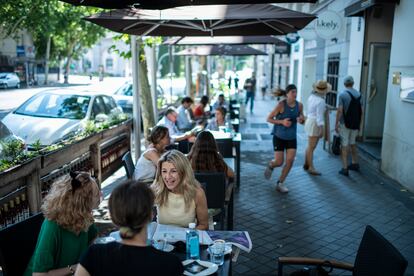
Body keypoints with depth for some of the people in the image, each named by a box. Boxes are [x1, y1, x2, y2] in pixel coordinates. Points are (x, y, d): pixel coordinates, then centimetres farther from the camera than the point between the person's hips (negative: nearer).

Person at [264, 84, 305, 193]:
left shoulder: (299, 105, -6)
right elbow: (269, 119, -12)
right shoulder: (281, 104, -18)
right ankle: (271, 165, 35)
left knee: (290, 161, -7)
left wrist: (301, 120, -17)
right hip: (279, 136, -3)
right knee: (279, 162, -3)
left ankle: (280, 183, 10)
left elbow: (302, 120, 8)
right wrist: (282, 122, -27)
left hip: (292, 137, 4)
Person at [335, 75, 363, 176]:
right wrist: (359, 123, 17)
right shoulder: (359, 94, 5)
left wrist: (336, 124, -9)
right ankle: (355, 164, 32)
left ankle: (345, 168, -2)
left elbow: (340, 110, -15)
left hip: (345, 124, -5)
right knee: (352, 143, 21)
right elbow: (361, 111, 7)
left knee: (344, 145, -1)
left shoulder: (342, 94, -10)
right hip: (355, 124, 5)